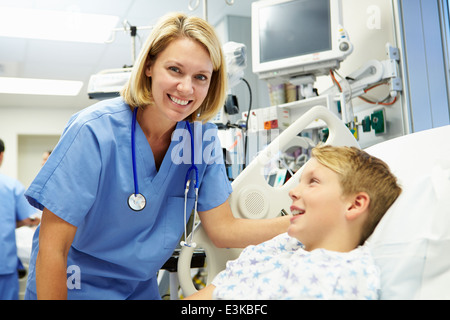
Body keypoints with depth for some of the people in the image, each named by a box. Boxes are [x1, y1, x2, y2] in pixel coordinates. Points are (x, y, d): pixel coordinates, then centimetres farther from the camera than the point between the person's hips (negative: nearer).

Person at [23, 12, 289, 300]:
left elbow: (223, 228, -11)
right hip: (76, 287, -5)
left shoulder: (203, 136, -13)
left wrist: (297, 222, -21)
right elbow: (52, 248, -24)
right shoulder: (95, 131, -27)